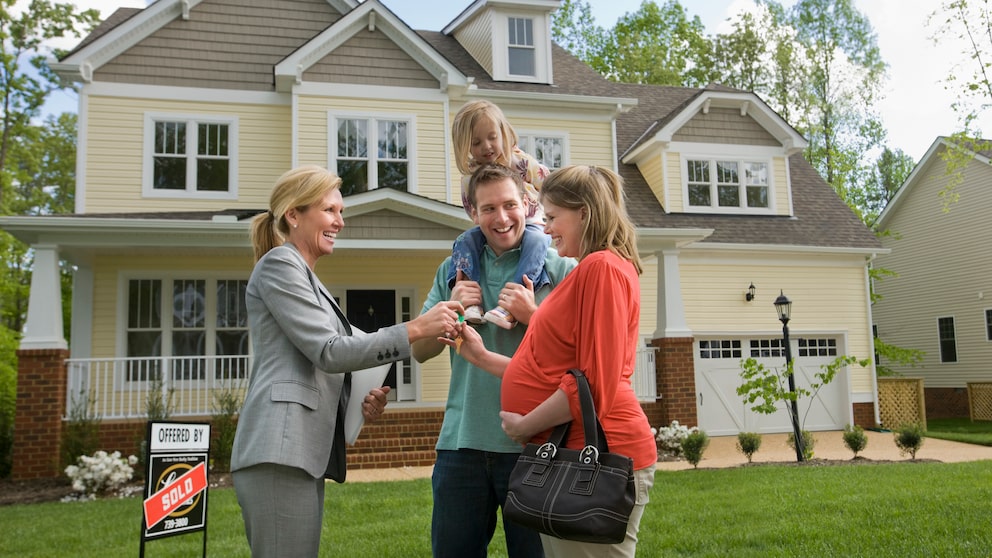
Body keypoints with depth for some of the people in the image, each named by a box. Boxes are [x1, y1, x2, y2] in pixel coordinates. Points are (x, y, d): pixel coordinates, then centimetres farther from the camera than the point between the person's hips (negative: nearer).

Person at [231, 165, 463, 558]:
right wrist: (416, 328, -16)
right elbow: (329, 352, -13)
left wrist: (360, 400, 6)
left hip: (303, 451, 10)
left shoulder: (306, 277, 25)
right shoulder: (280, 263, -4)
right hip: (280, 451, -9)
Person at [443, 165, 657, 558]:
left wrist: (524, 426, -10)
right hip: (573, 454, 10)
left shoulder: (603, 267, -13)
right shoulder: (584, 273, 18)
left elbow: (594, 383, -19)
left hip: (596, 454, -10)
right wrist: (481, 357, 16)